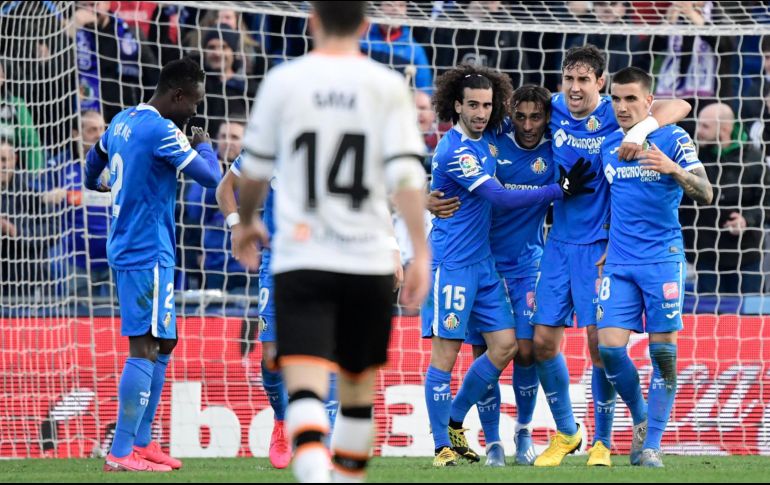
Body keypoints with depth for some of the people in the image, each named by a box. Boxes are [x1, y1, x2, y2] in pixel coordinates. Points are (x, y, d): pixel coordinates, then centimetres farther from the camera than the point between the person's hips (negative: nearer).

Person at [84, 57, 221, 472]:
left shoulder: (122, 122, 11)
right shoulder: (162, 132, -17)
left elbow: (94, 162, 28)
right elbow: (210, 176, -16)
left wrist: (97, 185, 51)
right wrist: (204, 145, 4)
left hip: (126, 247, 10)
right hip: (147, 253, -10)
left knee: (162, 344, 16)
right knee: (144, 347, -12)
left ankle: (141, 442, 18)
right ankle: (121, 454, -16)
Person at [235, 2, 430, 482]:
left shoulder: (284, 80, 3)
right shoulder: (388, 86, 1)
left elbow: (255, 168, 12)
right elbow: (407, 173, -7)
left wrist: (248, 222, 31)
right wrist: (421, 252, -6)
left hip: (300, 258, -1)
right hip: (369, 259, 1)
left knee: (306, 388, -12)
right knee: (359, 390, 17)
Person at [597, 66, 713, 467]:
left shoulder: (672, 139, -4)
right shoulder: (607, 145, 11)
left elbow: (705, 195, -12)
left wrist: (674, 169, -29)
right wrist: (604, 249, 16)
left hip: (663, 258, -4)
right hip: (619, 263, 4)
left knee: (662, 351, -4)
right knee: (609, 347, -7)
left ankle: (651, 445, 3)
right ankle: (640, 419, 17)